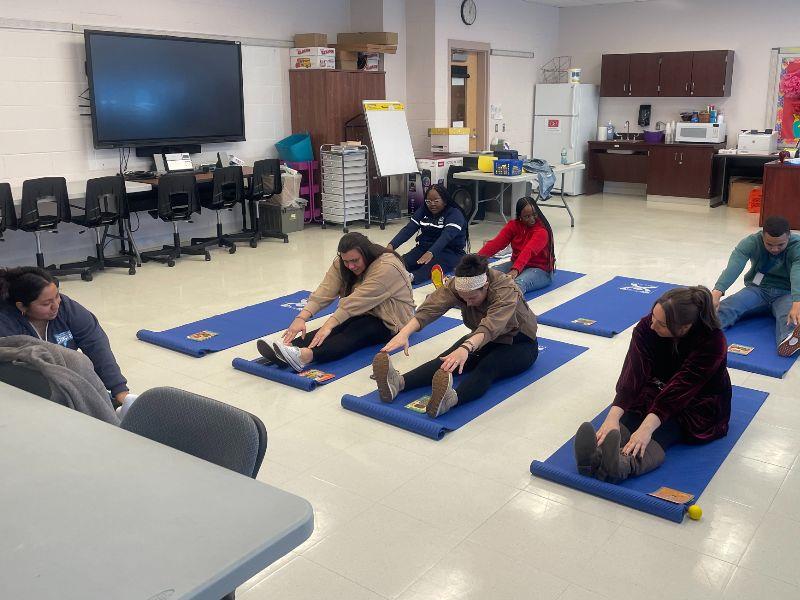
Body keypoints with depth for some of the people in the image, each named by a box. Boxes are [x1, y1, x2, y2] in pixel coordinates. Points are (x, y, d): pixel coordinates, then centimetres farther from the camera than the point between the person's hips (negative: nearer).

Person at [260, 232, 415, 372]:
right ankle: (287, 348, -47)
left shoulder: (387, 267, -27)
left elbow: (356, 301, -35)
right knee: (339, 327, -26)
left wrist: (328, 325, -41)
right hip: (363, 313, 6)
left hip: (390, 321, -6)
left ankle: (305, 355, -58)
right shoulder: (341, 264, -5)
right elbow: (325, 292, -18)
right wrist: (302, 317, -32)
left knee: (356, 332, -34)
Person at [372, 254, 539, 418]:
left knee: (487, 367, -37)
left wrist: (466, 348, -68)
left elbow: (492, 325, -50)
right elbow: (431, 307, -34)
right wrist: (404, 333, -51)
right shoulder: (456, 286, -19)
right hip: (481, 339, 5)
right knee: (448, 360, -25)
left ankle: (451, 399, -64)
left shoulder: (506, 291, -33)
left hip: (519, 343, -4)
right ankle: (399, 383, -49)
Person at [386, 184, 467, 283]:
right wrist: (392, 245, -22)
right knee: (403, 261, -26)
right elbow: (408, 229, -4)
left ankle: (412, 277, -67)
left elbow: (446, 236, -26)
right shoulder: (423, 211, 9)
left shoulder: (455, 214, -9)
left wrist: (431, 253, -44)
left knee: (433, 264, -40)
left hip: (450, 251, -5)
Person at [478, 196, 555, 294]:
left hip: (540, 269, -7)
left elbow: (528, 252, -33)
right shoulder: (513, 225, 1)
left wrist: (516, 270, -50)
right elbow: (496, 243, -13)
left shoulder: (542, 231, -16)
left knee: (518, 283, -39)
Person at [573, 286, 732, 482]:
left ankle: (624, 466, -64)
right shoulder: (647, 326, -20)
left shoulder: (713, 341, -28)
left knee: (661, 433, -34)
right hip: (659, 388, 4)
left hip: (700, 402, -3)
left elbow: (680, 388, -37)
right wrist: (613, 417, -43)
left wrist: (646, 427, -48)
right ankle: (597, 455, -59)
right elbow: (633, 373, -29)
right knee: (630, 417, -30)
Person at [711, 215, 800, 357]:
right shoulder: (752, 242, -13)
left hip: (786, 293, -1)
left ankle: (788, 341, -71)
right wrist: (717, 292, -50)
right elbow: (734, 266, -31)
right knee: (727, 307, -30)